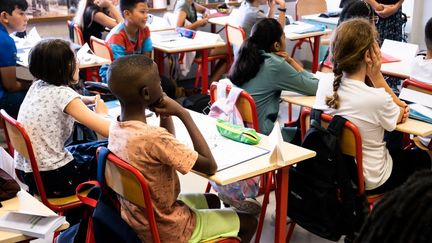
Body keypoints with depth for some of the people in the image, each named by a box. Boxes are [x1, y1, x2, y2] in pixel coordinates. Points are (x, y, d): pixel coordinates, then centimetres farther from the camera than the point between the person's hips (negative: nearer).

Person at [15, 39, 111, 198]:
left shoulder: (37, 85, 1)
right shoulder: (63, 94, -20)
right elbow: (108, 130, -25)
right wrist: (101, 113, -4)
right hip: (51, 178, -8)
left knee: (91, 149, 26)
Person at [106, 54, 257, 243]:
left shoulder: (116, 127, -6)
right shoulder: (153, 137, -34)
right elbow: (210, 166, -23)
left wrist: (165, 115, -8)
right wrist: (183, 114, -22)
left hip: (137, 218, 8)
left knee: (212, 200, 29)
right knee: (248, 222, 11)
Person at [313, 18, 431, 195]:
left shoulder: (324, 85, -15)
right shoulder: (378, 98, -33)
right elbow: (399, 116, -9)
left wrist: (393, 105, -6)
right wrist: (376, 76, -17)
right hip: (369, 182, -6)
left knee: (399, 151, 35)